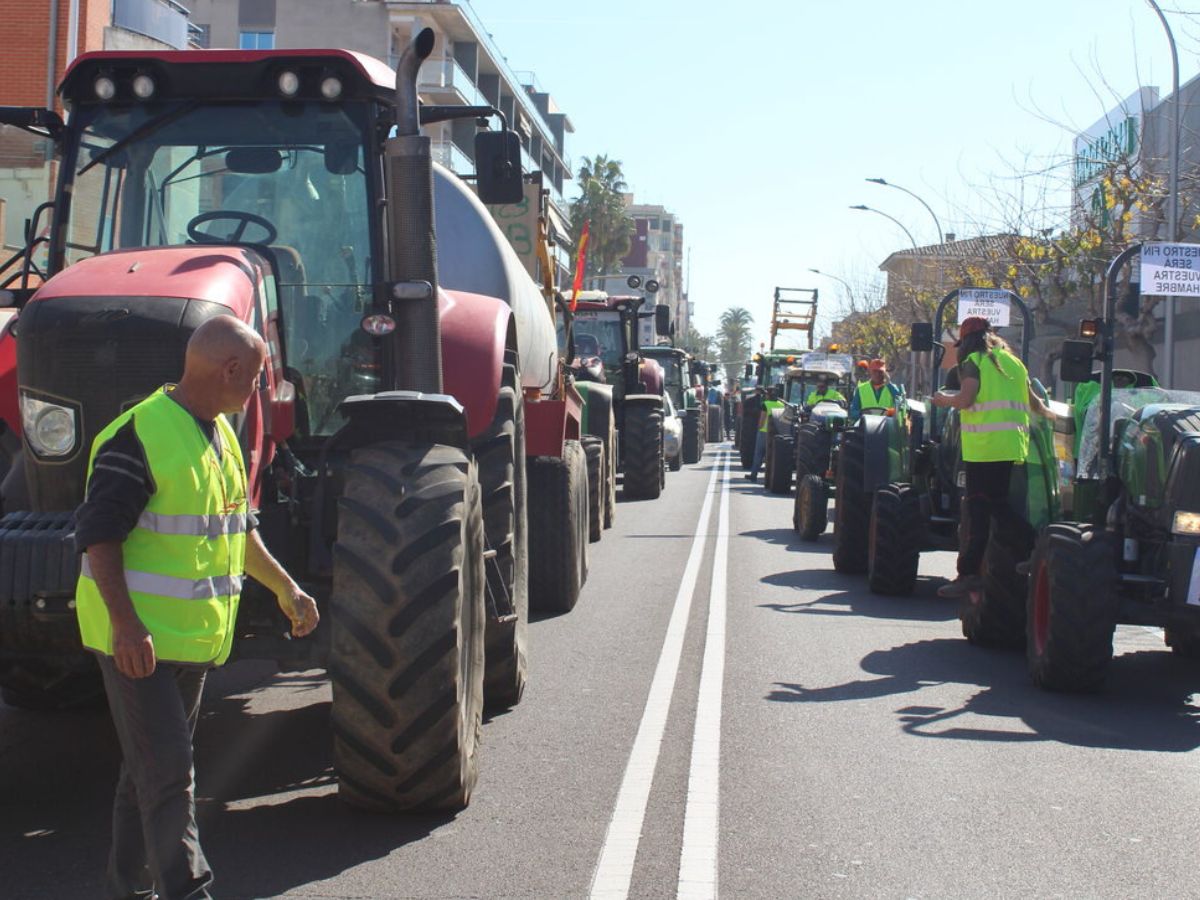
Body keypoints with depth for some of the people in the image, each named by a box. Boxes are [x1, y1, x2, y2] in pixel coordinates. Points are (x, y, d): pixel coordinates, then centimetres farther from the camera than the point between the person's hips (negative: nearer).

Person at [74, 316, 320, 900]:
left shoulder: (220, 435, 11)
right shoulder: (139, 436, -18)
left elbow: (237, 527, 23)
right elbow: (97, 535, -20)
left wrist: (284, 588, 25)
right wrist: (126, 625, -27)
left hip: (192, 637, 9)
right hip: (138, 639, -9)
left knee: (153, 767, 17)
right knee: (166, 771, -9)